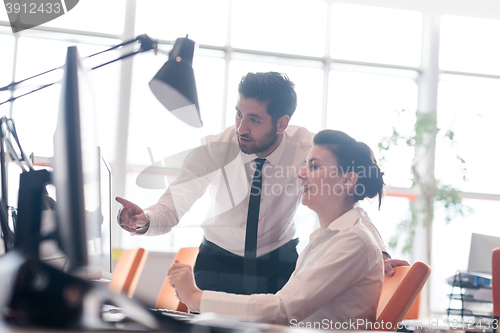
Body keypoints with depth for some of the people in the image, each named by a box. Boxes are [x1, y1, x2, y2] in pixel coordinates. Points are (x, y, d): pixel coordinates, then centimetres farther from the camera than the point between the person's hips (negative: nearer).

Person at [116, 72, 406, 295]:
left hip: (281, 262, 1)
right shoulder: (212, 151, -21)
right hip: (219, 260, 0)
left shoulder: (307, 149, -20)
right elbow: (172, 209, -22)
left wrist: (379, 253, -33)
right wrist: (144, 220, -44)